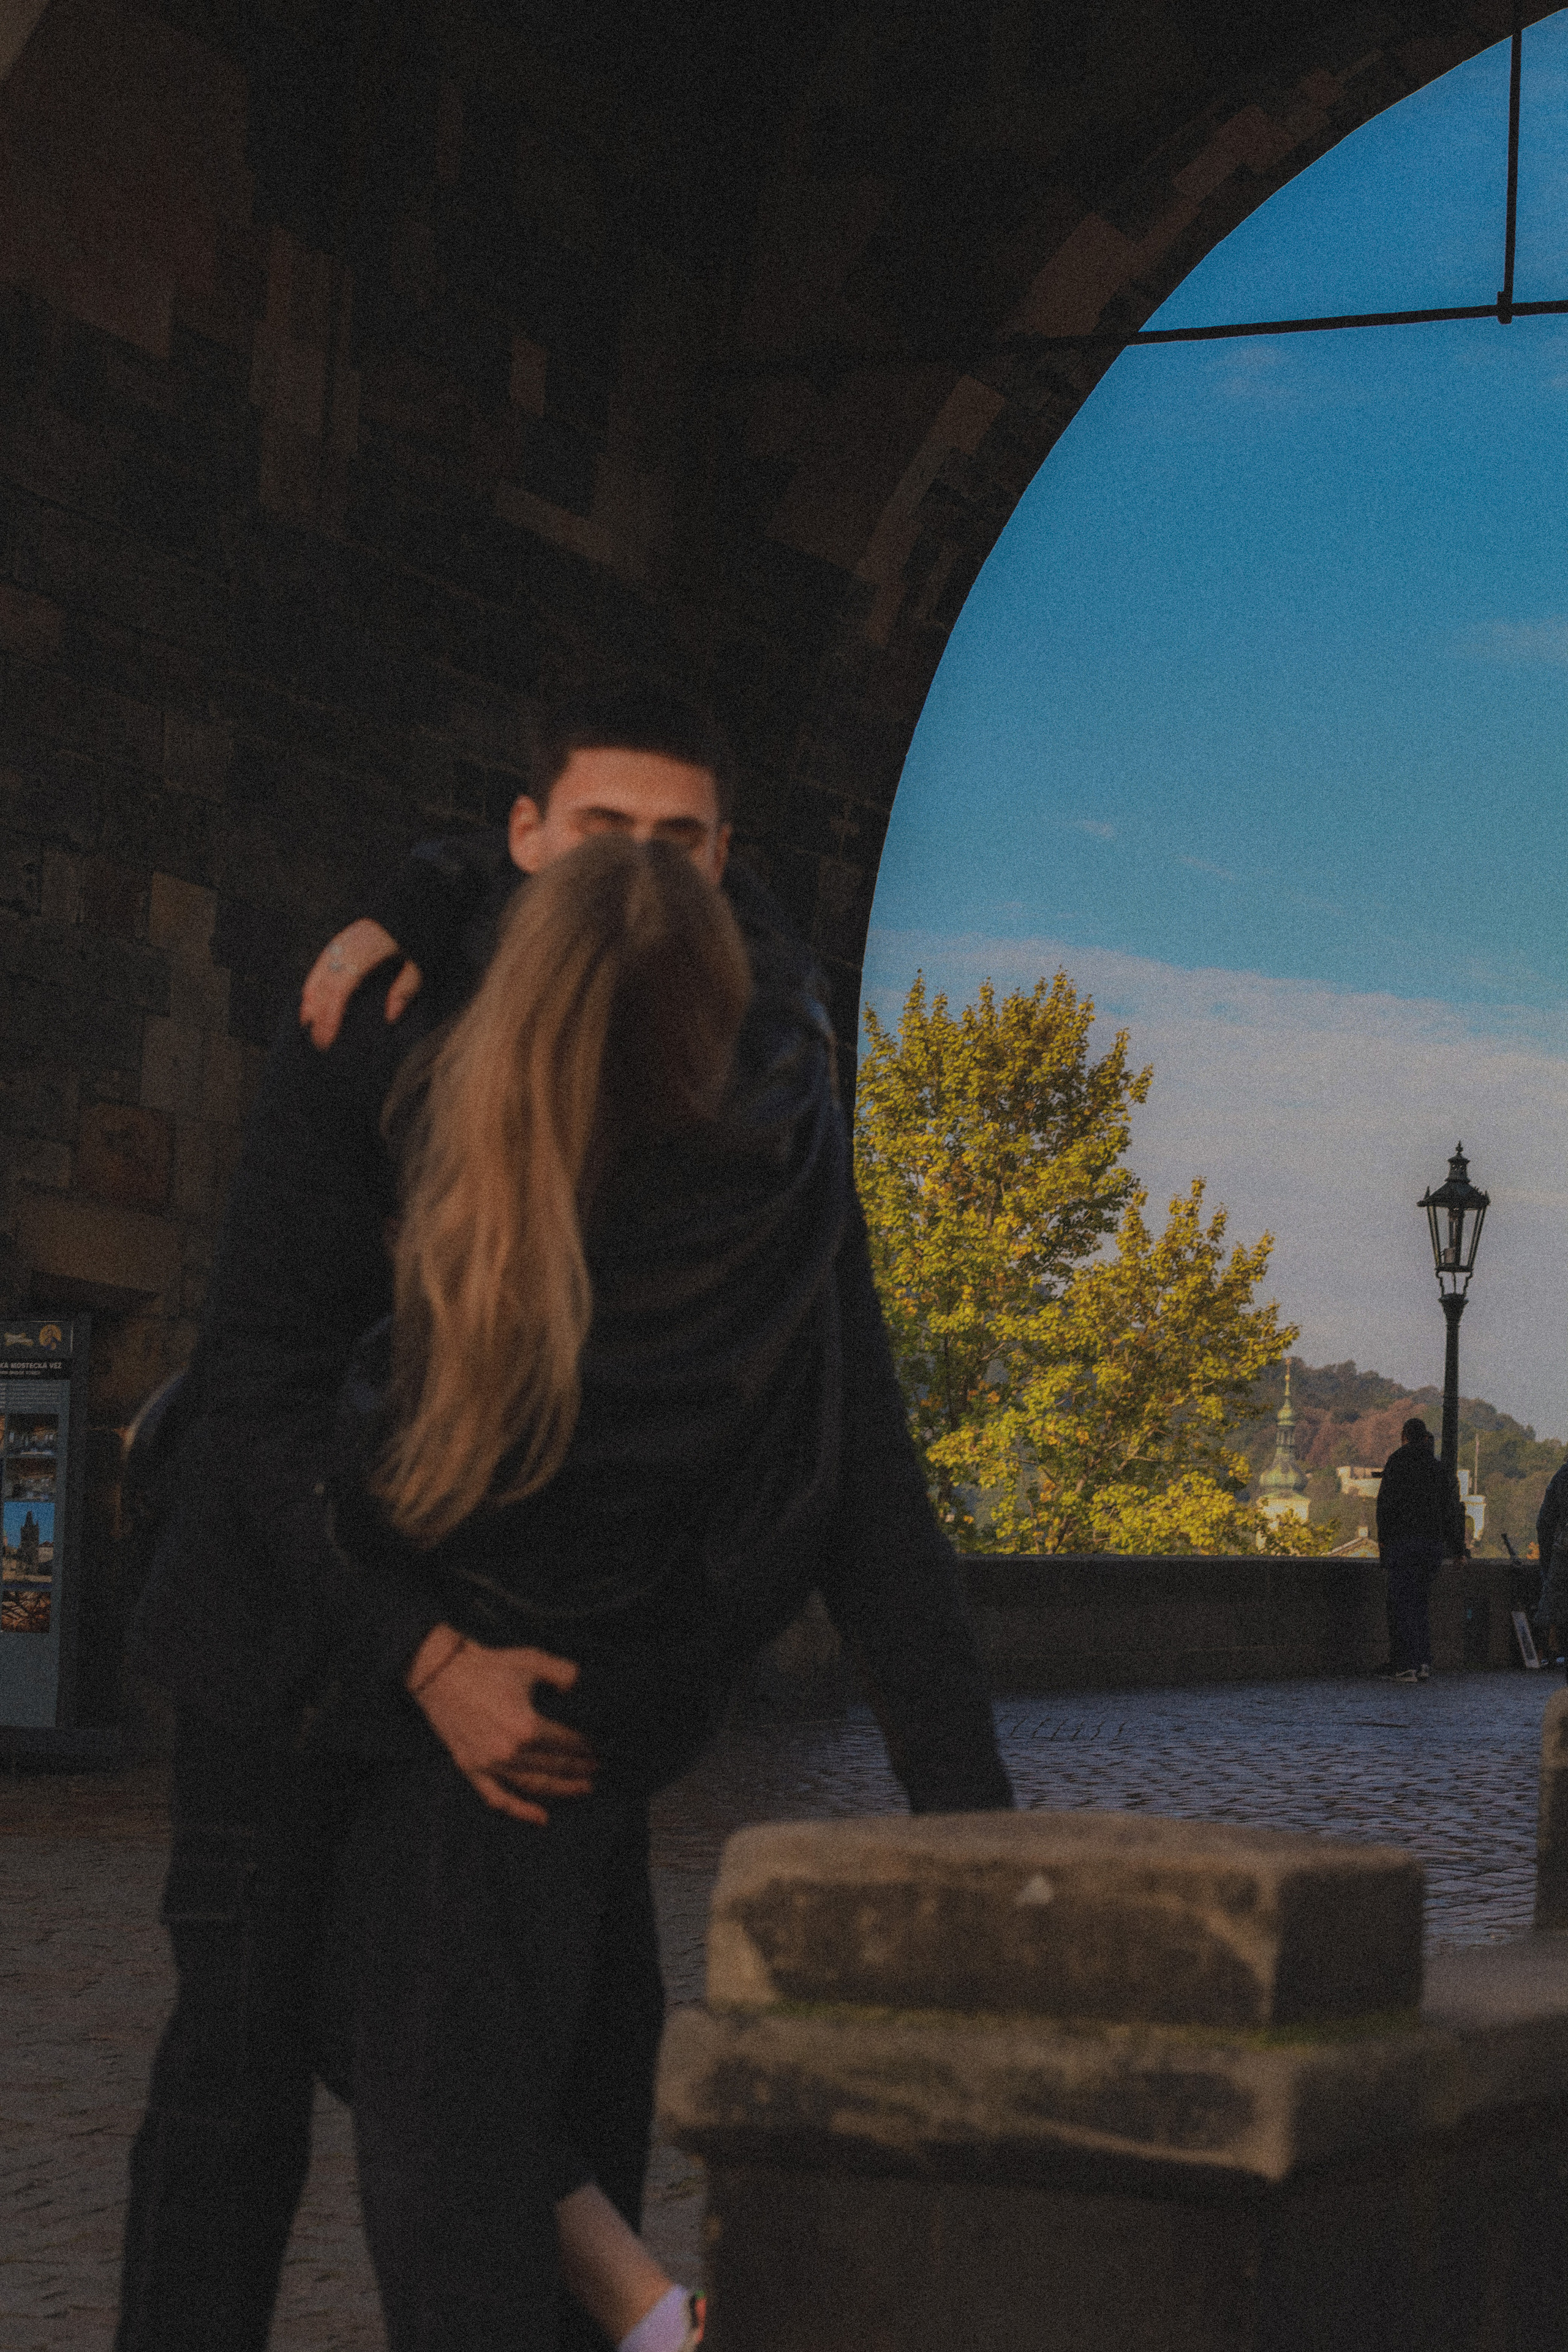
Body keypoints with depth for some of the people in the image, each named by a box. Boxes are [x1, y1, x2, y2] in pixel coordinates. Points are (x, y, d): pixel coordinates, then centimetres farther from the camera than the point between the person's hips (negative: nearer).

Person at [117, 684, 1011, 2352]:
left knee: (593, 2052, 0)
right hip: (310, 1623, -3)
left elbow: (853, 1457, -14)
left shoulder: (764, 1105, -11)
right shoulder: (374, 1045, -19)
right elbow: (261, 1385, -24)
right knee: (248, 2049, -6)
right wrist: (426, 1656, -37)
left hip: (548, 1649, 3)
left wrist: (962, 1790, -22)